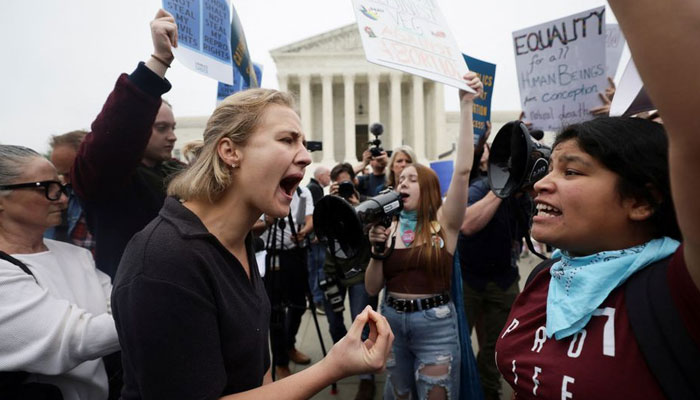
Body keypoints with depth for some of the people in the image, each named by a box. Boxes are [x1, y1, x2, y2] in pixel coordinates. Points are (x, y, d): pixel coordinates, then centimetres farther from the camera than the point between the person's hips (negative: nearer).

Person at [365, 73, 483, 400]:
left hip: (435, 323, -3)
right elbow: (372, 288, 2)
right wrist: (377, 250, -15)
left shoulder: (444, 221, -7)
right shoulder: (389, 226, 2)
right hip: (392, 319, 4)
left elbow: (463, 169, -23)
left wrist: (466, 106, -24)